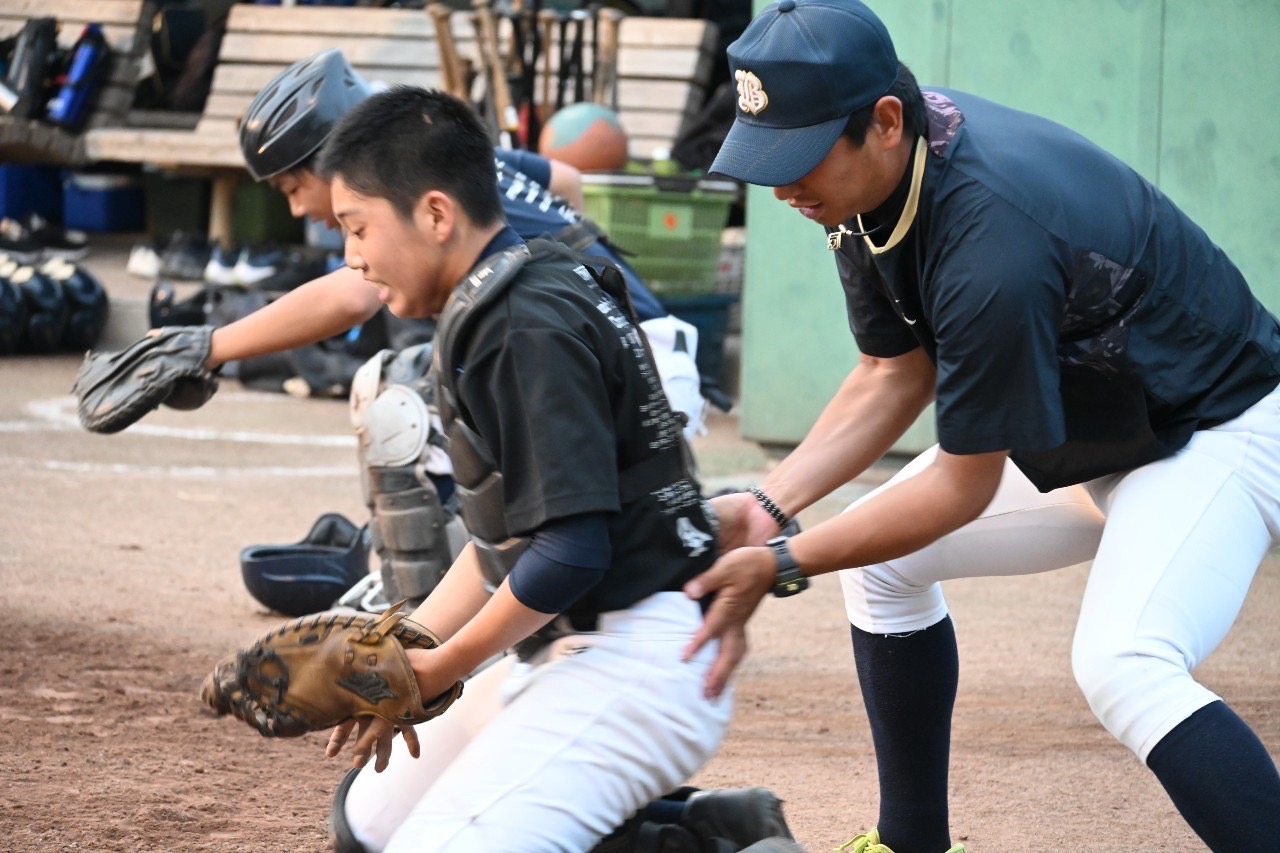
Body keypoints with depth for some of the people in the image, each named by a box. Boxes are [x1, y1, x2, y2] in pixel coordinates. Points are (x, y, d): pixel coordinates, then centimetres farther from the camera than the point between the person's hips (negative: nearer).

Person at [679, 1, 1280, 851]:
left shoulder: (991, 238, -36)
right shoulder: (871, 178, -9)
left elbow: (965, 486, -26)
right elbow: (896, 376, 3)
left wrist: (783, 565, -24)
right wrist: (767, 506, -9)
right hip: (1080, 430, 10)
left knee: (1121, 668, -32)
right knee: (883, 557, 14)